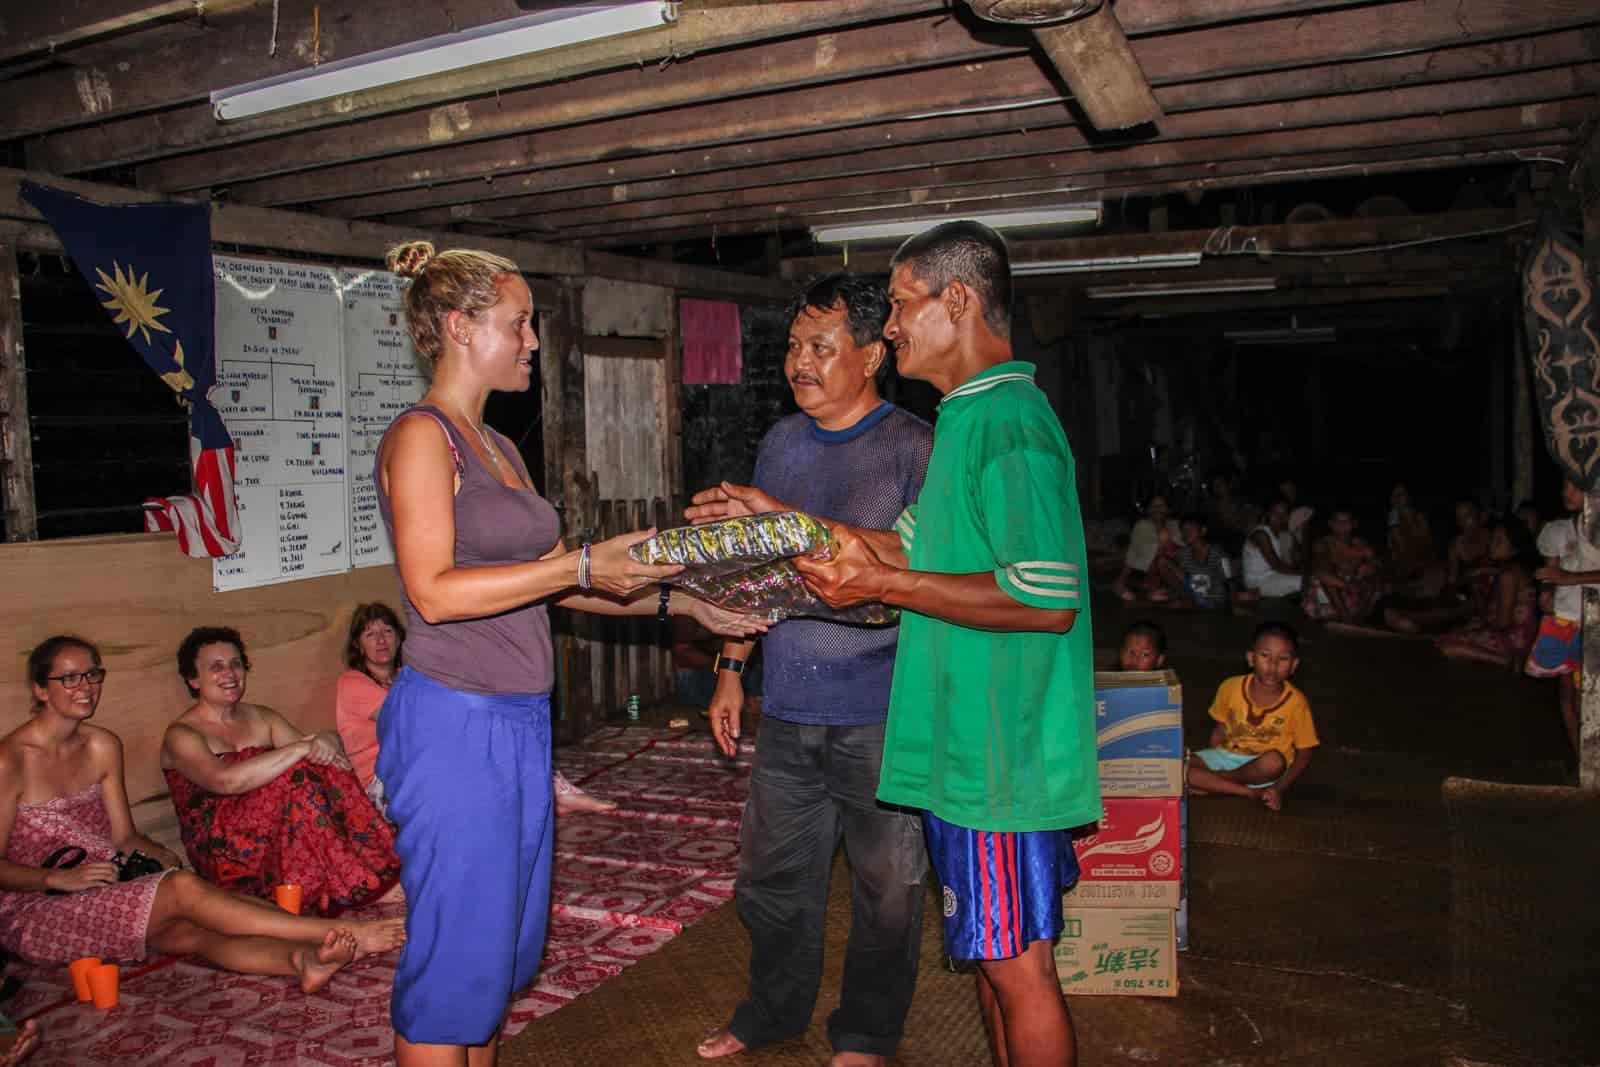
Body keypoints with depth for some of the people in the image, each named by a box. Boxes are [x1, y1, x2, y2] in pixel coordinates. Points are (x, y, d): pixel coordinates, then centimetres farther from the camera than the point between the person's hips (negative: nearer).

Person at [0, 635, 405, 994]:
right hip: (34, 913, -5)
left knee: (192, 932, -28)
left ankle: (304, 958, -57)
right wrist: (61, 878, -24)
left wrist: (162, 856, -8)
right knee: (183, 889, -30)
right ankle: (346, 933, -39)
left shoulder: (103, 747, 8)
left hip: (107, 892, 5)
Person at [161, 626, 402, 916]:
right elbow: (227, 780, -25)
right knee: (296, 775, -30)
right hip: (226, 853, -5)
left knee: (326, 768, -22)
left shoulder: (261, 717, 16)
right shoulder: (180, 735, -4)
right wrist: (302, 748, -26)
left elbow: (313, 751, 3)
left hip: (281, 835, 5)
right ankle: (360, 888, -34)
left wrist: (327, 740, -21)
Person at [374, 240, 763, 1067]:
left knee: (505, 937, 17)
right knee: (456, 945, 2)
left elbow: (550, 587, 16)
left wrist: (684, 603, 11)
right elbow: (434, 591, -20)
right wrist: (580, 565, -23)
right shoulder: (421, 437, -10)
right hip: (455, 725, -8)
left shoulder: (497, 447, 15)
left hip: (518, 721, 9)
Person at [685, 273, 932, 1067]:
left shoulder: (914, 448, -8)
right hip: (789, 705, 5)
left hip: (880, 711, -5)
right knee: (771, 874, 16)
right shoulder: (781, 442, 11)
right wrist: (731, 668, 13)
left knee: (885, 885, 9)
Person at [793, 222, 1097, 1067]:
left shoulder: (1007, 420, -19)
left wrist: (880, 585, -22)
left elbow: (1048, 599, -26)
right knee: (992, 952, 21)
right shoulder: (973, 416, 14)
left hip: (1001, 752, -10)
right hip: (968, 744, 10)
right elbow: (933, 553, 18)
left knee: (1015, 963, 5)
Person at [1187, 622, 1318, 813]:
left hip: (1262, 765, -2)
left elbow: (1303, 755, -8)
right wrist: (1210, 762, -5)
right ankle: (1253, 792, -22)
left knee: (1273, 761, -39)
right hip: (1227, 756, 2)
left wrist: (1280, 789, -22)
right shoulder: (1230, 688, -8)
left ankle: (1208, 782, -15)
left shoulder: (1296, 703, -14)